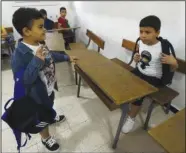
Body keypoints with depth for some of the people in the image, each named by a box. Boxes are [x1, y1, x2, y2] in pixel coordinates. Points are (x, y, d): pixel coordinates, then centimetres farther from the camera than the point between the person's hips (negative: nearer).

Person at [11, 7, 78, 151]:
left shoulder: (40, 45, -7)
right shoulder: (19, 55, -32)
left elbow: (51, 55, 11)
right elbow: (23, 81, -32)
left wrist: (67, 57, 16)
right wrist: (36, 61, -41)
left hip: (50, 87, 7)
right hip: (38, 94, -7)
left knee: (49, 107, 35)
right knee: (42, 116, 19)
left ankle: (52, 116, 67)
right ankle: (46, 138, 48)